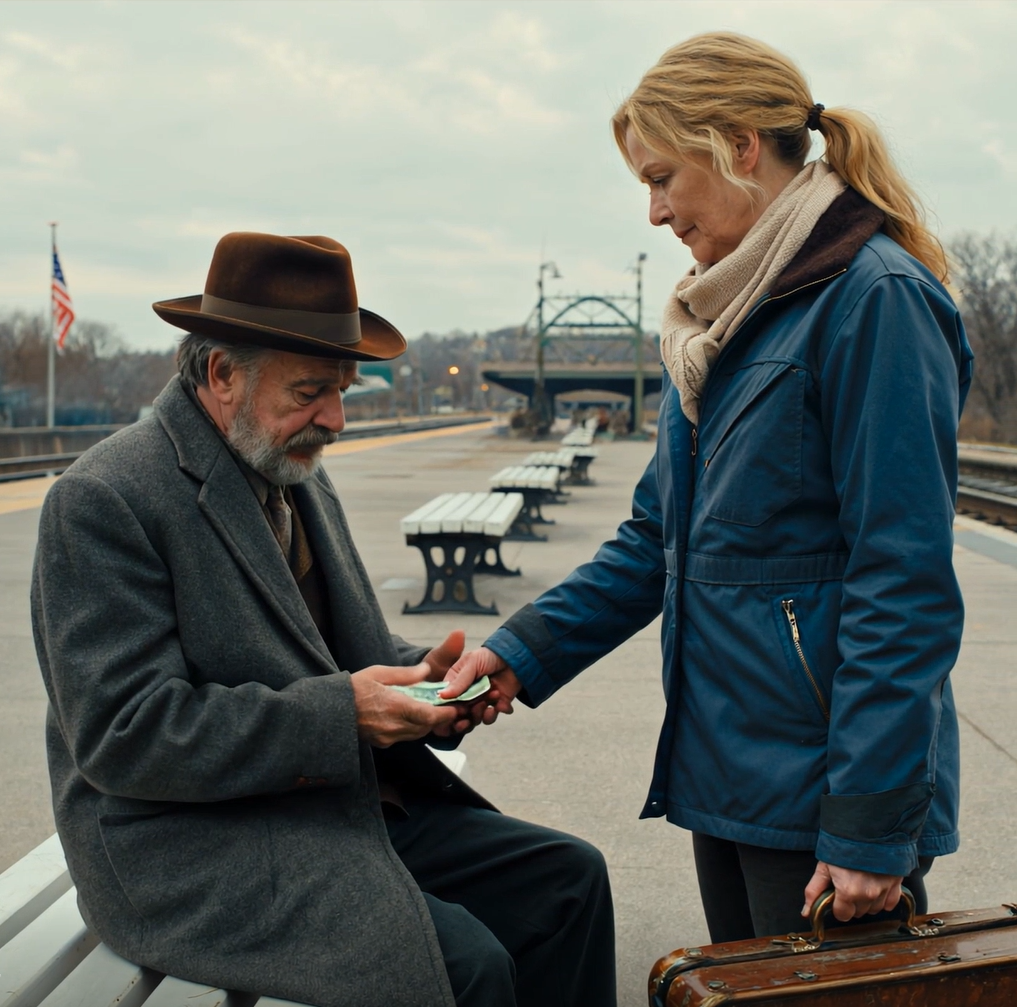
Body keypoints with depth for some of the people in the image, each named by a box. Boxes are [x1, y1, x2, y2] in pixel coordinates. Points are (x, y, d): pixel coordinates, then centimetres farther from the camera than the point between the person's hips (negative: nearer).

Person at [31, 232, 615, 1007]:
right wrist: (340, 712, -24)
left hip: (349, 805, 9)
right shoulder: (106, 501, -15)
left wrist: (416, 675, -3)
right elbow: (125, 732, -21)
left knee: (570, 878, 0)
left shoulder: (300, 479, 12)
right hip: (193, 851, -8)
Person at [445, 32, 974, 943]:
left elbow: (906, 585, -19)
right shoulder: (725, 319, 12)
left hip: (821, 787, -8)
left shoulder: (875, 302, -15)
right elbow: (657, 539, 14)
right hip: (725, 766, 8)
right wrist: (526, 651, 3)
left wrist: (871, 827, -19)